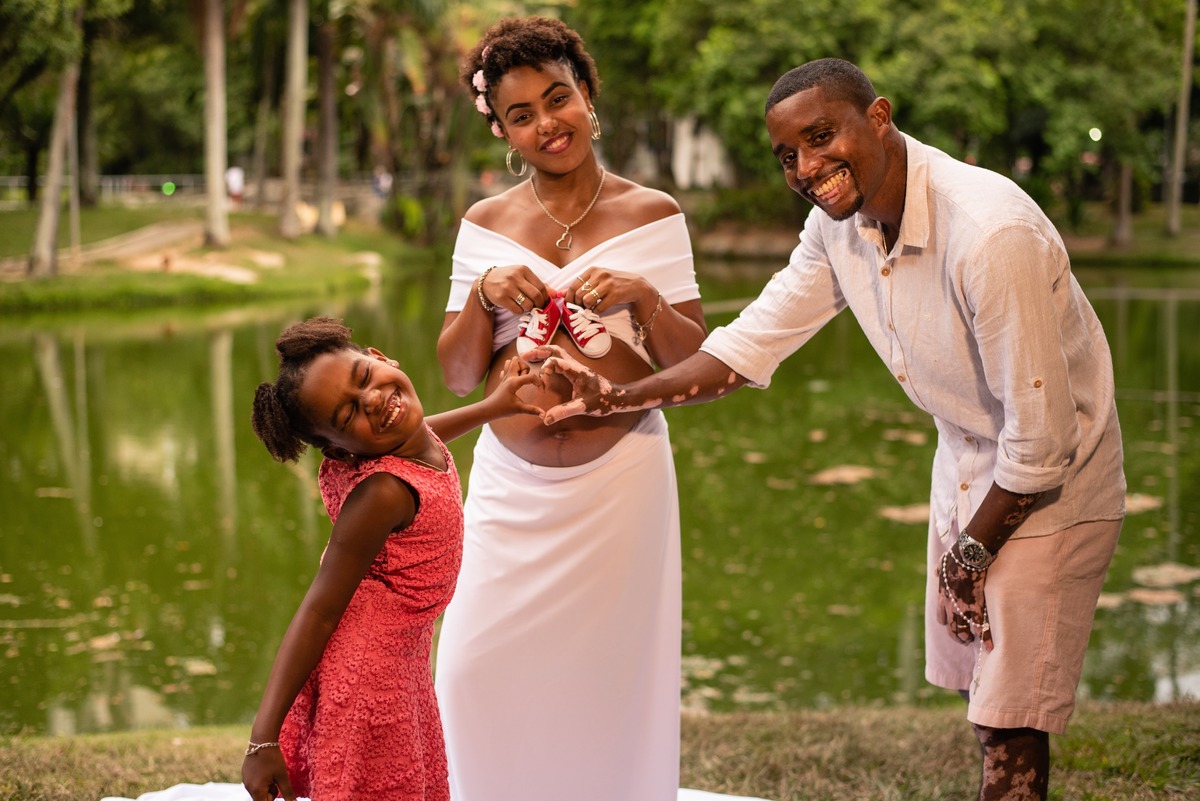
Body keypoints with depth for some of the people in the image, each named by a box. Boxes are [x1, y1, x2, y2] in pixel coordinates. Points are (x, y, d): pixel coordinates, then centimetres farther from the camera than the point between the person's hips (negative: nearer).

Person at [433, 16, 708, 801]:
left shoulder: (652, 215, 1)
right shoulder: (487, 224, 6)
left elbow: (696, 365, 1)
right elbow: (458, 375, 5)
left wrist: (644, 297, -16)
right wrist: (483, 295, -11)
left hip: (621, 478, -2)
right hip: (513, 482, 2)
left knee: (611, 674, 3)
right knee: (482, 669, -1)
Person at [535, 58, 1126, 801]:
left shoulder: (989, 232, -32)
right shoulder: (840, 224, -7)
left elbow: (1042, 436, -26)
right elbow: (752, 344, 4)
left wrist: (972, 548, -13)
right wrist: (616, 397, -5)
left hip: (1049, 487, -8)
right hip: (968, 462, 8)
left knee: (1011, 727, -5)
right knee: (976, 689, 19)